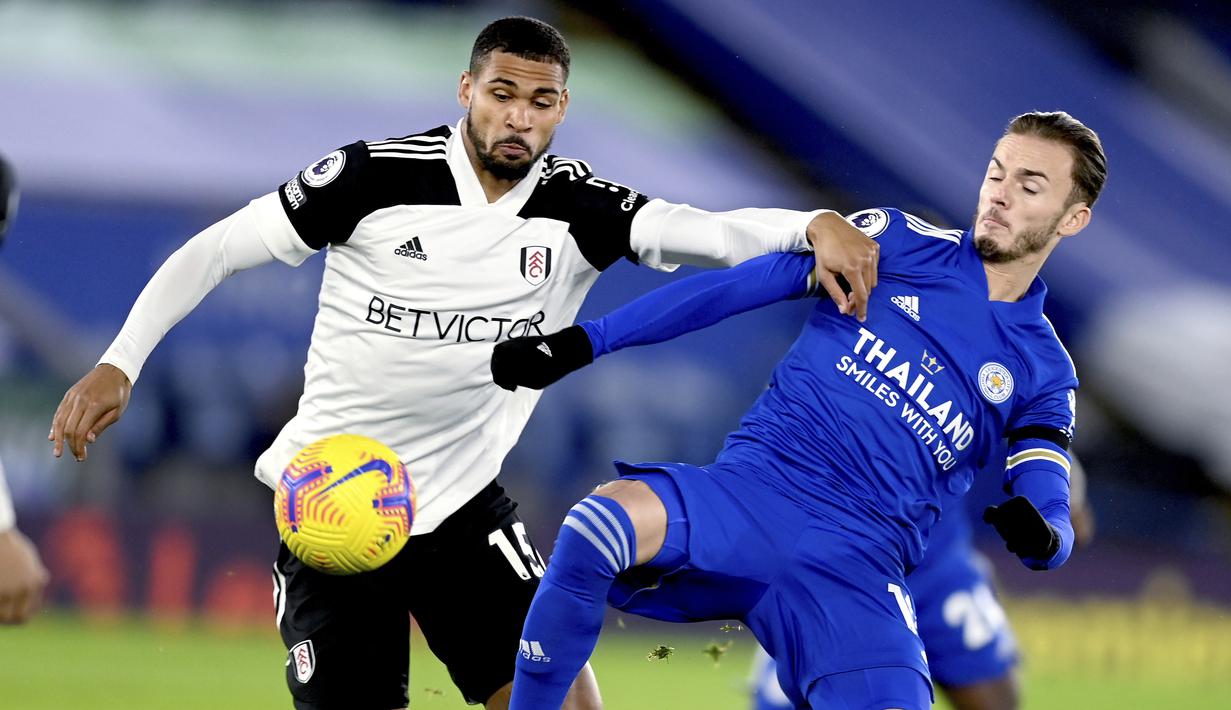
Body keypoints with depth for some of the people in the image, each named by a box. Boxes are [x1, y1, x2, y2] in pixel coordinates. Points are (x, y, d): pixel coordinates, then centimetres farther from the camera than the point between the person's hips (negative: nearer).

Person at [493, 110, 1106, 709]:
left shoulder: (1043, 372, 14)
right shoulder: (903, 242, 11)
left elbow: (1051, 527, 10)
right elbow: (732, 287, 9)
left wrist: (1041, 537, -17)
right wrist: (580, 344, 2)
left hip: (860, 564, 1)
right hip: (759, 488, -1)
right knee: (599, 525, -33)